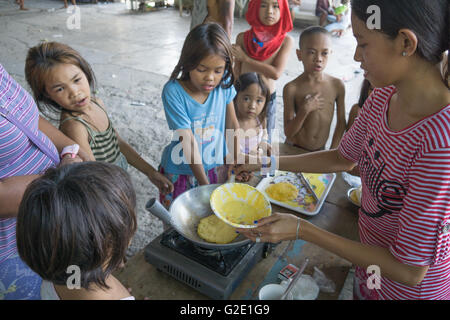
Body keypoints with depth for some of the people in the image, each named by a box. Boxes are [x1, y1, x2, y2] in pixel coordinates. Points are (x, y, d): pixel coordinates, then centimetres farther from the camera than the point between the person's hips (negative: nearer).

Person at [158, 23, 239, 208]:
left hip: (215, 166, 3)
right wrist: (204, 184, -22)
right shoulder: (173, 91, -23)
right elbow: (188, 141, -24)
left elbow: (232, 124, 0)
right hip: (181, 171, -3)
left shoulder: (224, 84, -12)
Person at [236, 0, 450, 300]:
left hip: (406, 288, -5)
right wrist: (269, 162, 0)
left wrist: (301, 229, -28)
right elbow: (343, 158, 5)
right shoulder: (384, 96, -11)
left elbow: (410, 270, -29)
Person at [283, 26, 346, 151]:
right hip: (293, 150, -2)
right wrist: (305, 110, -28)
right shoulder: (291, 88, -16)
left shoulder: (337, 85, -8)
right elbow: (288, 132, -15)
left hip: (321, 150, 2)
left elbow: (341, 123, 1)